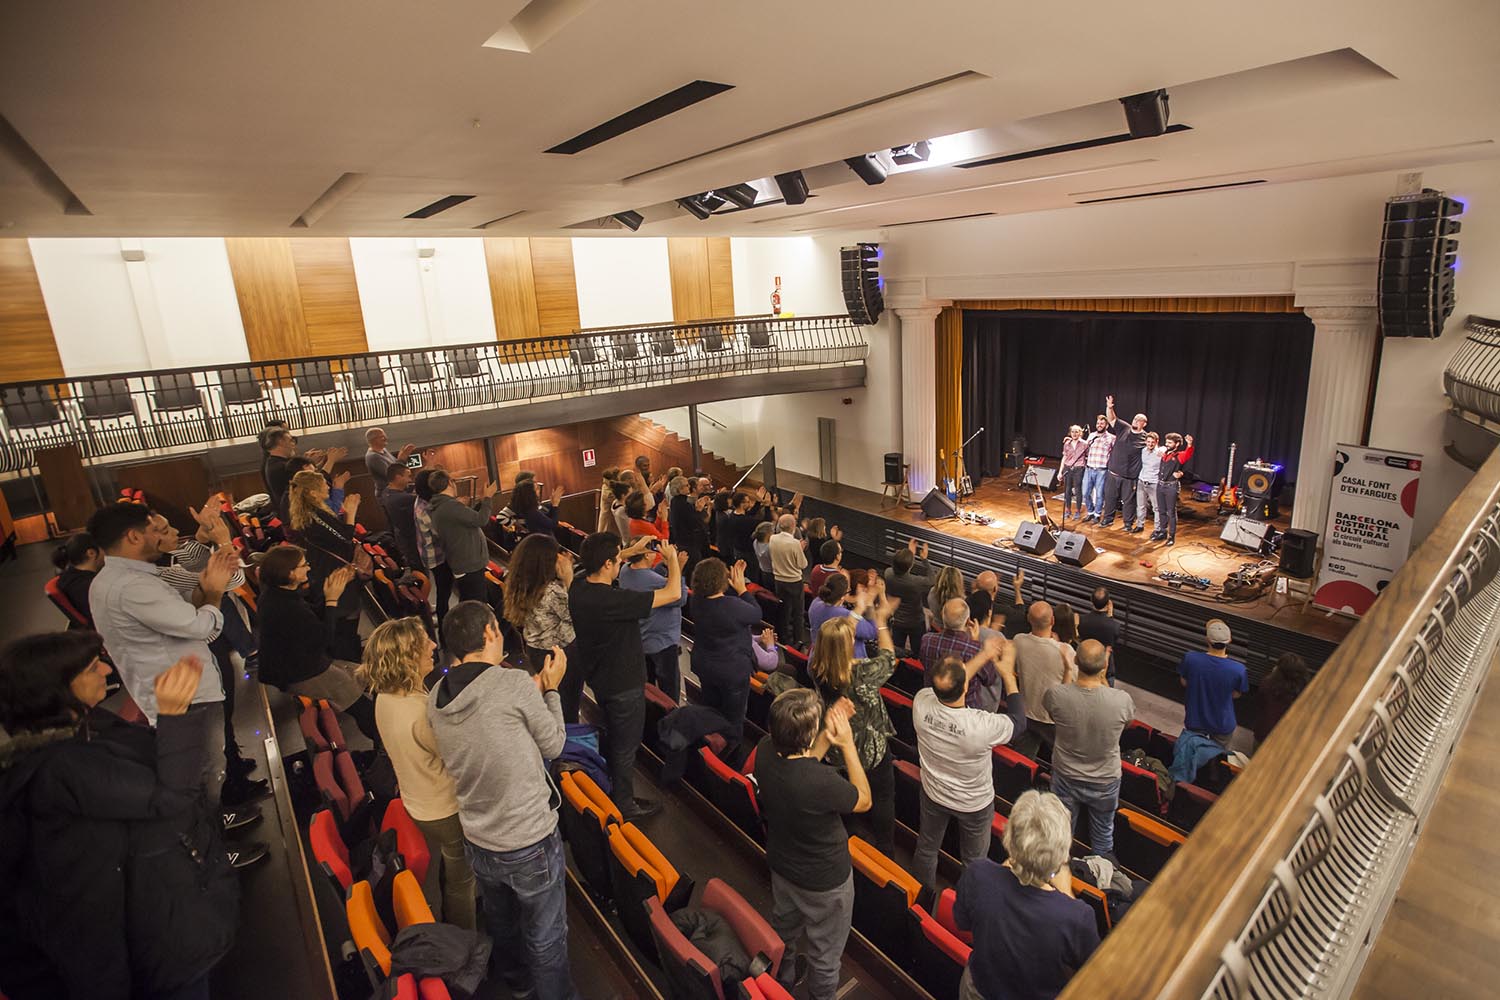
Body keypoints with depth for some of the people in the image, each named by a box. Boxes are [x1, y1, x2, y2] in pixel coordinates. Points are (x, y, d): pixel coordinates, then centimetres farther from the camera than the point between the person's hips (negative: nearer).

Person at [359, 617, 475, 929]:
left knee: (430, 875, 30)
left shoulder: (385, 696, -13)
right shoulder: (422, 714, -38)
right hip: (448, 812, -7)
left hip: (415, 806, 7)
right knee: (460, 881, 19)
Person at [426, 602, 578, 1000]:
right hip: (531, 844, -7)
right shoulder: (516, 684, -24)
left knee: (500, 922, 32)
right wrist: (550, 690, -1)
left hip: (478, 843, 7)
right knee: (545, 938, 17)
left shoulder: (435, 698, -4)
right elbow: (553, 745, -12)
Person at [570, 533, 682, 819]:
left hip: (597, 677, 8)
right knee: (625, 747, 14)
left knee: (612, 736, 31)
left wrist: (633, 550, 8)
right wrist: (672, 558, -15)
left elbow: (597, 562, 13)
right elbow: (673, 593, -32)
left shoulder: (578, 586, -13)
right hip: (623, 685, -8)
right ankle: (624, 805, 33)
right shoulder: (614, 600, -37)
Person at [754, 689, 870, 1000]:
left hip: (781, 866, 7)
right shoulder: (822, 782, -42)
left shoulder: (764, 753, -24)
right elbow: (864, 800, -19)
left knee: (783, 932, 35)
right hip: (825, 882, -7)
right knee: (824, 956, 23)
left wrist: (827, 736, -11)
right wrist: (847, 745, -19)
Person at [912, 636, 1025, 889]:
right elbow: (1019, 721, -18)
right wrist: (1008, 673, -12)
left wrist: (983, 655, -3)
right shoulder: (982, 725, -41)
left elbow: (948, 685, -7)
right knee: (974, 860, 25)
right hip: (974, 803, -3)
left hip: (933, 794, 4)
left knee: (926, 849, 29)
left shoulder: (921, 702, -31)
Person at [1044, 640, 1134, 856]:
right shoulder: (1122, 700, -30)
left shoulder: (1056, 695, -29)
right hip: (1105, 783, 0)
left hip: (1066, 779, 0)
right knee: (1103, 836, 28)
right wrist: (1103, 678, -5)